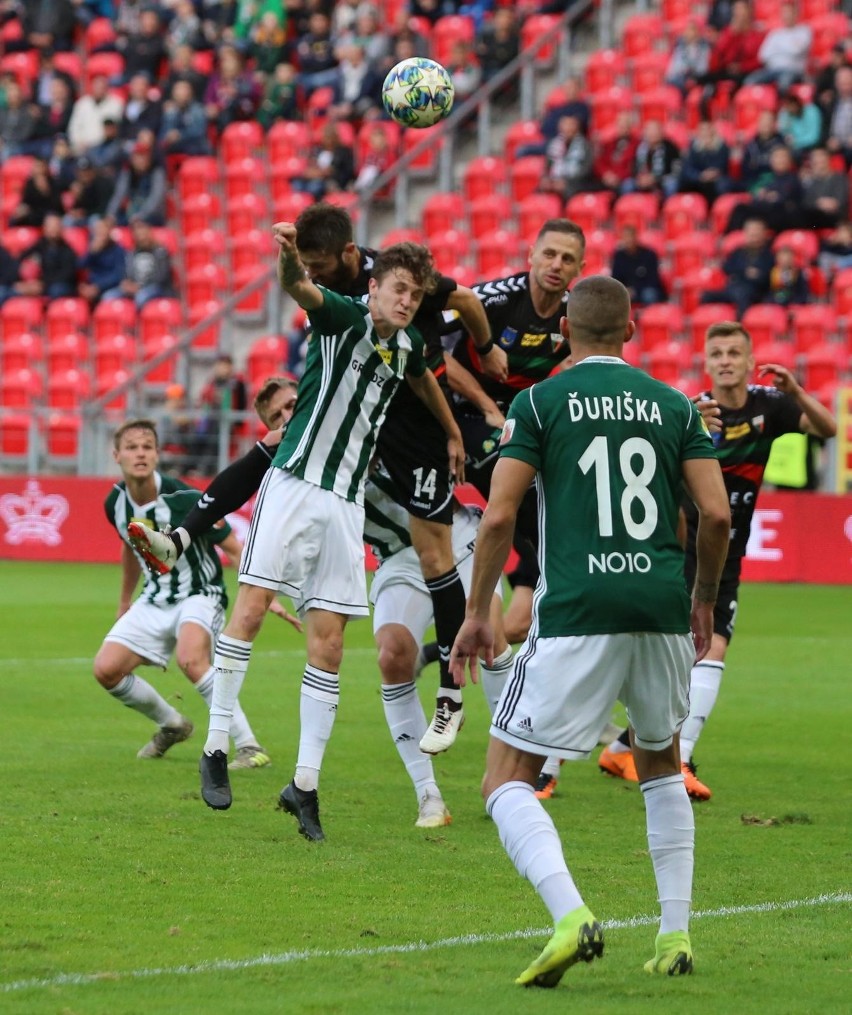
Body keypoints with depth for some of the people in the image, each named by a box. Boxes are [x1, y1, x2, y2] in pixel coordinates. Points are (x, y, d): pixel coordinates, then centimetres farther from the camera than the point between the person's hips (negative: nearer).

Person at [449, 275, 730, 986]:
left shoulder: (539, 402, 3)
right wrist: (705, 601, 20)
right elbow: (717, 513, 5)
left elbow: (499, 517, -4)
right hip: (661, 610, 4)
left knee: (507, 780, 2)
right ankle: (676, 934, 19)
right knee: (661, 765, 27)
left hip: (576, 614, -4)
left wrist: (478, 613, 7)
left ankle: (571, 917, -21)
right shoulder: (673, 404, 11)